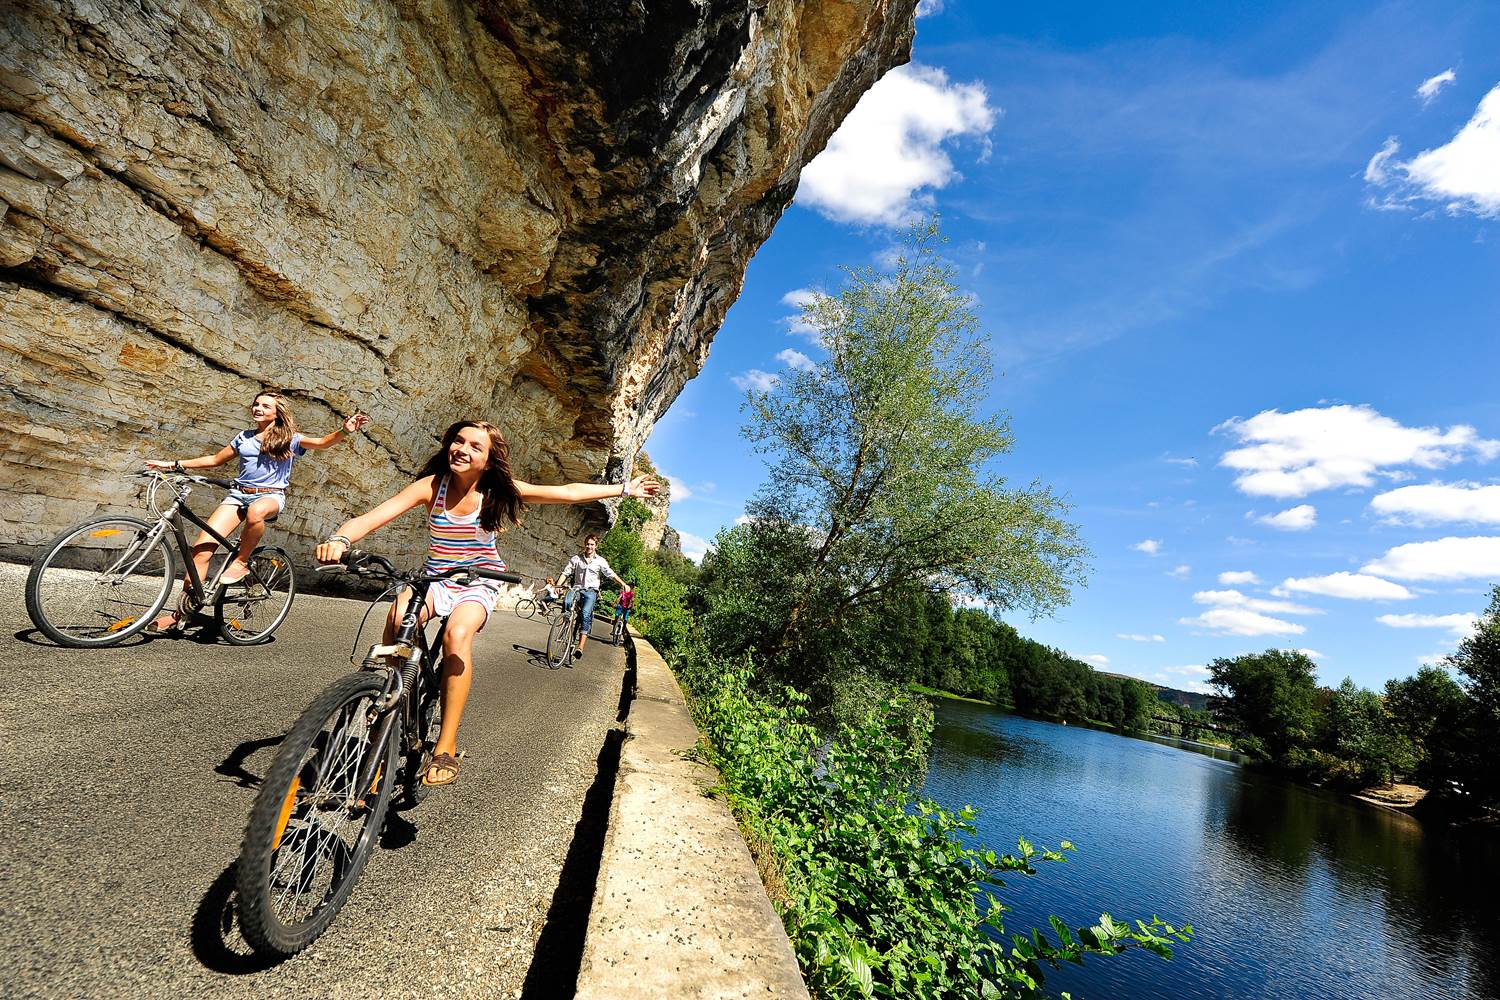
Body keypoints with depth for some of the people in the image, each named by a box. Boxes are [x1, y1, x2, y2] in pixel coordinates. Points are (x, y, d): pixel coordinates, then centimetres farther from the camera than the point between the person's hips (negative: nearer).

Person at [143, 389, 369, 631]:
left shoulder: (289, 439, 5)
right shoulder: (244, 437, 18)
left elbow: (322, 442, -11)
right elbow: (215, 460, 29)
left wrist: (344, 431, -31)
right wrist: (174, 465, 25)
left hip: (270, 496, -4)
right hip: (238, 494, 4)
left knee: (256, 512, -43)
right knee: (202, 548, -11)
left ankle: (241, 561, -17)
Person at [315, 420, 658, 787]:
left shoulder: (498, 491, -10)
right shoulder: (431, 485, -10)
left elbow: (569, 492, -7)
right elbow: (369, 519, -19)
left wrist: (625, 489, -6)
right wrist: (339, 539, -42)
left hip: (478, 585, -1)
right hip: (435, 581, 1)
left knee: (457, 634, -33)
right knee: (399, 615, -33)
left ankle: (447, 748, -22)